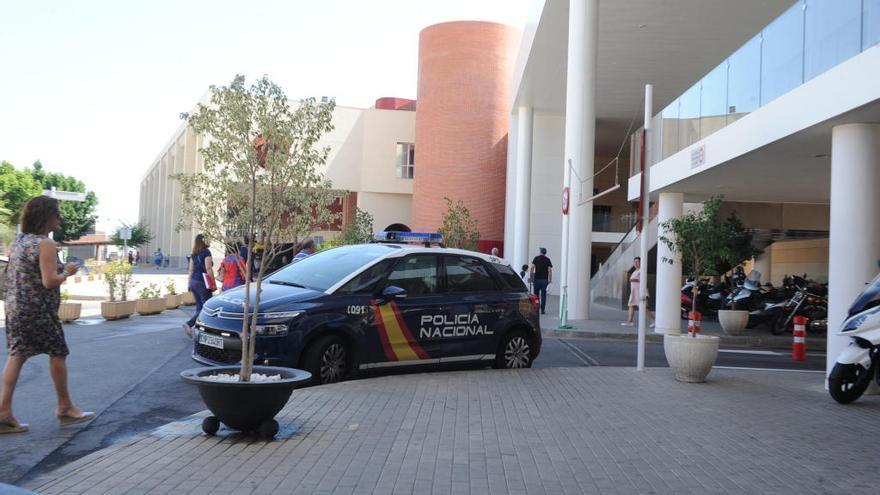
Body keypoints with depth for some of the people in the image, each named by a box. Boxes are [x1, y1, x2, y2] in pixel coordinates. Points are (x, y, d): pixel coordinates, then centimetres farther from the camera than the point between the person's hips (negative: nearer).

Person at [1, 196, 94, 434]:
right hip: (38, 310, -8)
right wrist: (66, 272, -4)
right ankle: (65, 408, 19)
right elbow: (49, 281, -22)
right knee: (58, 353, 7)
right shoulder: (46, 244, -16)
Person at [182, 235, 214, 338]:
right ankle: (189, 324, -14)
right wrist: (213, 283, -10)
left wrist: (190, 283, 21)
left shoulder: (193, 254, 11)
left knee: (199, 307, 14)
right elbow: (208, 269, -15)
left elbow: (191, 270, 14)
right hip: (202, 283, -8)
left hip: (193, 282, 8)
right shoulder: (206, 253, -10)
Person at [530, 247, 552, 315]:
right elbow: (550, 270, -1)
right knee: (543, 295, 4)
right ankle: (543, 310, 2)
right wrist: (550, 279, 2)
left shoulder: (536, 258, 2)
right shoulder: (548, 260, 5)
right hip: (545, 279, 1)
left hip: (537, 279, -1)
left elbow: (532, 267, -6)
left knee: (536, 295, 7)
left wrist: (530, 276, -3)